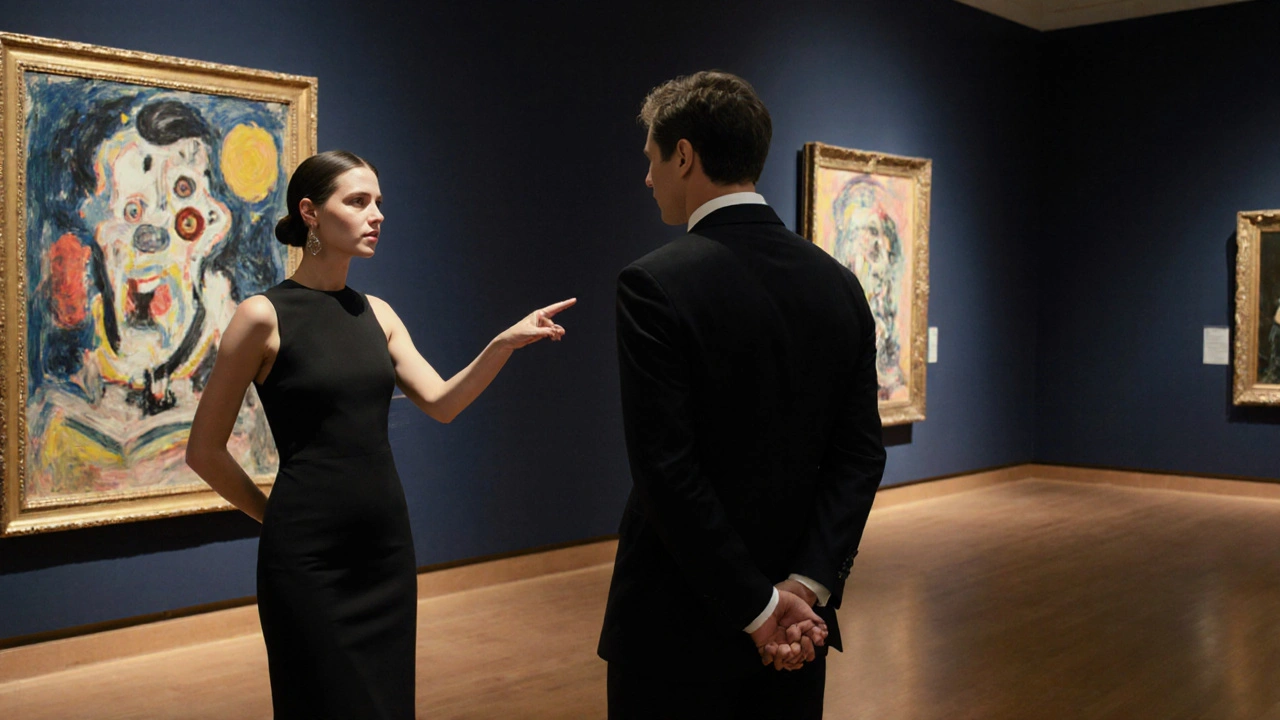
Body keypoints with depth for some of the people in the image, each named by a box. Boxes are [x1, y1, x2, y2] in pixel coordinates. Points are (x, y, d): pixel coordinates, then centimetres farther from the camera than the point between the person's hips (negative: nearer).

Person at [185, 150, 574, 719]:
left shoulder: (376, 313, 9)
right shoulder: (264, 315, -10)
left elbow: (441, 403, -2)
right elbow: (204, 449, -6)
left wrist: (504, 343, -15)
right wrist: (275, 515, 2)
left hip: (387, 544, 6)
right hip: (308, 555, -6)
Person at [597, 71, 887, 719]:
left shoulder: (655, 284, -16)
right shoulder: (839, 284, 2)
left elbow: (666, 471, -20)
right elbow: (860, 455, -2)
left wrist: (758, 608, -14)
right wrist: (806, 587, -8)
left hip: (681, 627, -5)